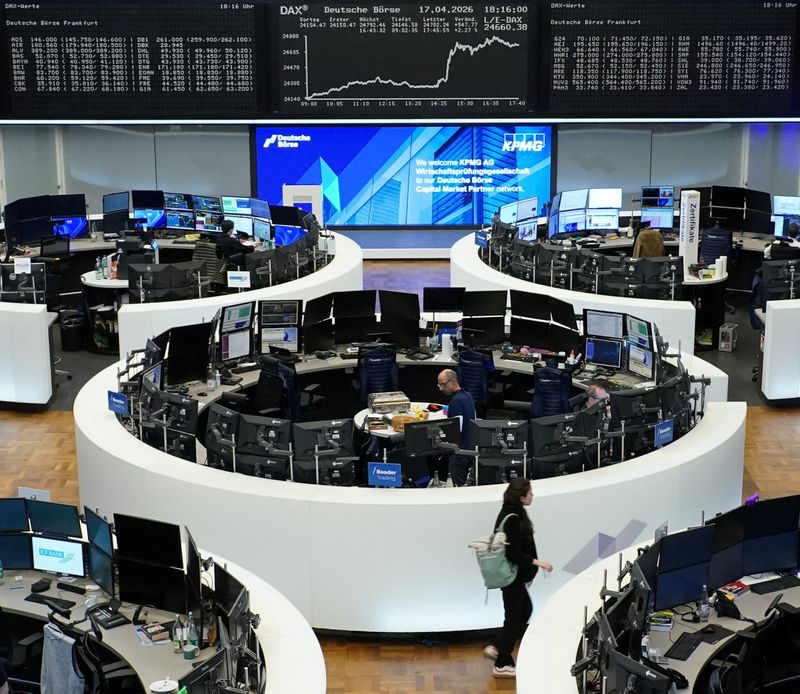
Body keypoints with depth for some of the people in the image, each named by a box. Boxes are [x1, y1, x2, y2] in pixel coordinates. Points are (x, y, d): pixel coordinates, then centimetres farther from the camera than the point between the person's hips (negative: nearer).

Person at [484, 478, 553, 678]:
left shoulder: (511, 514, 7)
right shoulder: (513, 519, -24)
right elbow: (514, 554, -25)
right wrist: (538, 563, -23)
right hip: (512, 576, -10)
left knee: (525, 609, 21)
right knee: (514, 616, 2)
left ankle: (496, 647, 23)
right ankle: (502, 665, 14)